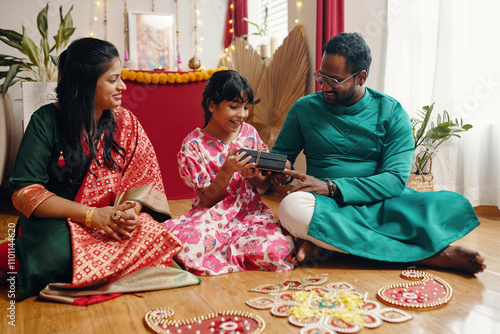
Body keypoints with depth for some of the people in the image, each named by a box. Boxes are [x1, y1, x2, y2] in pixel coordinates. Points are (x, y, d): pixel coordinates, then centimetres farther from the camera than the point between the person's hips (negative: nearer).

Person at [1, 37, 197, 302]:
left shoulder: (125, 122, 4)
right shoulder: (46, 121, -7)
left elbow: (144, 180, 2)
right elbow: (23, 191, -12)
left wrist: (132, 207, -22)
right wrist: (91, 215, -23)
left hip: (112, 221, 3)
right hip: (57, 223, -3)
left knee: (151, 236, -27)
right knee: (58, 251, -36)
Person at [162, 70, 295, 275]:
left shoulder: (249, 133, 5)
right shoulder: (193, 145, -5)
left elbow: (265, 185, 9)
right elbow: (208, 200, -7)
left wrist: (253, 175, -15)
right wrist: (227, 171, -23)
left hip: (251, 212, 2)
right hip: (214, 215, -2)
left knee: (276, 249, -30)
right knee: (187, 245, -35)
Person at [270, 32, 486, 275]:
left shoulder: (391, 113, 1)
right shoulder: (304, 109, 6)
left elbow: (396, 178, -8)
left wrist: (331, 187, -20)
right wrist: (280, 171, -13)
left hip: (380, 203, 0)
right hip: (328, 207, 0)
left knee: (455, 205, -25)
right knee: (291, 207, -37)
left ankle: (323, 240, -29)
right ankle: (430, 254, -31)